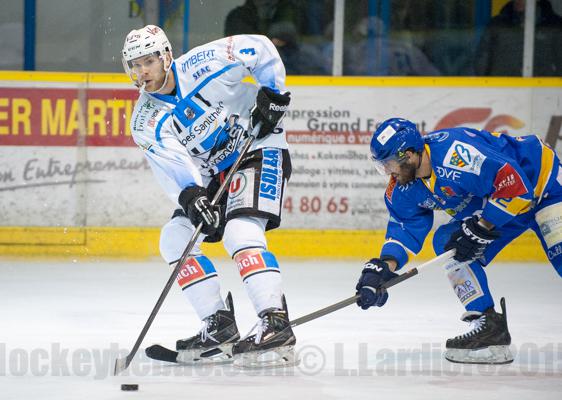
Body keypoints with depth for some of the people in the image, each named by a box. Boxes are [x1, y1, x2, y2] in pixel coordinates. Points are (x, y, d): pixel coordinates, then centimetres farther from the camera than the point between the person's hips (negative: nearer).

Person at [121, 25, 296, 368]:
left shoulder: (203, 64, -16)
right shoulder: (146, 122, -6)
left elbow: (259, 47, -9)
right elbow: (171, 164, -19)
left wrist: (272, 92, -16)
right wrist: (191, 196, -37)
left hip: (259, 149, -7)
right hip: (213, 175, 7)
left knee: (240, 233, -26)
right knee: (175, 239, -4)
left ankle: (276, 324, -34)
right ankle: (220, 326, -1)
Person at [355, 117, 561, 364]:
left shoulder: (456, 153, -36)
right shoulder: (403, 190, -7)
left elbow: (514, 185, -36)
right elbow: (404, 227, -1)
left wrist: (480, 229, -27)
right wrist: (384, 267, -18)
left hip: (539, 180, -9)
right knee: (448, 242, -5)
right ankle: (489, 327, -5)